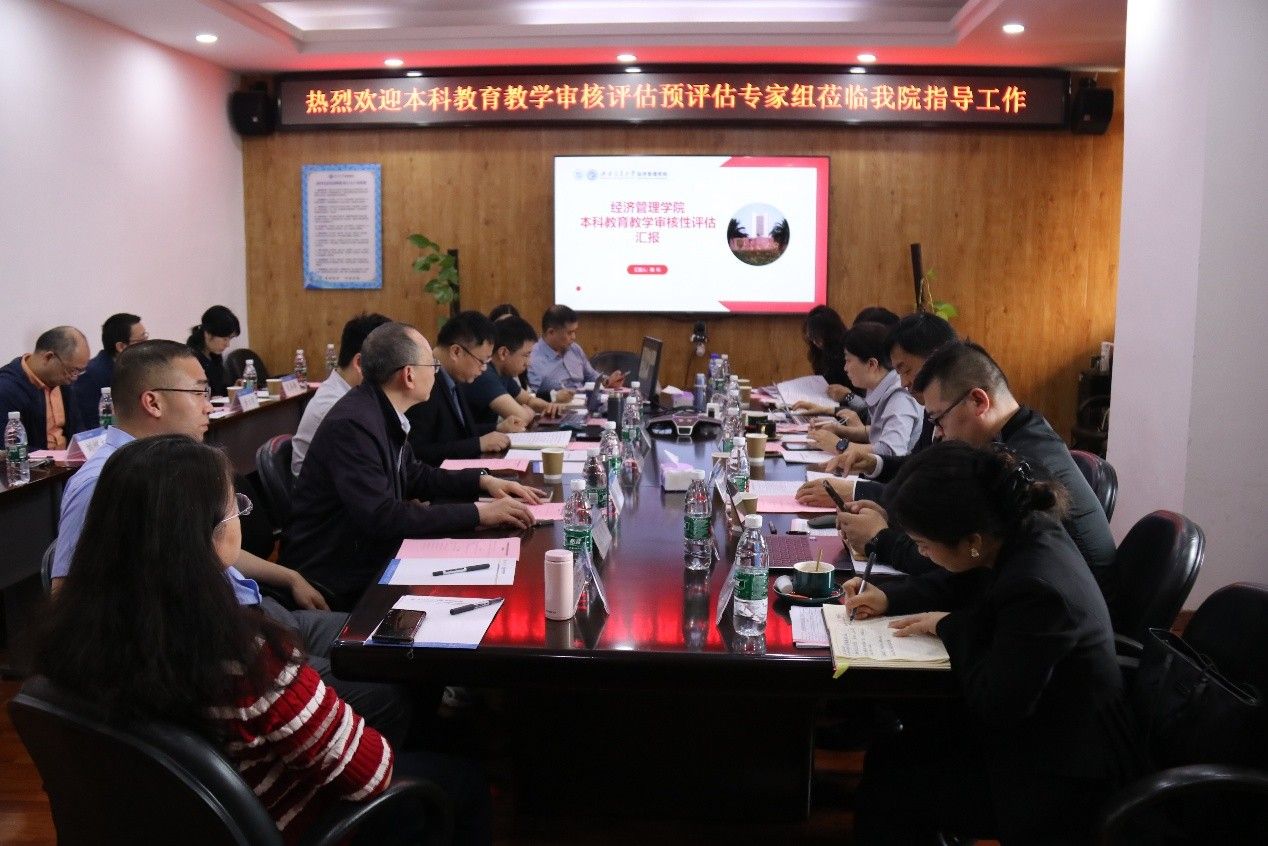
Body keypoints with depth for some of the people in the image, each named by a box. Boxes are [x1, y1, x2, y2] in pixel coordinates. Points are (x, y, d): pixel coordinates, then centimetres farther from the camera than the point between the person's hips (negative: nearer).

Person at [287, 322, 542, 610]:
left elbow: (413, 475, 17)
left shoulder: (384, 412, 2)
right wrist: (477, 513, -26)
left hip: (370, 558, 8)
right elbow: (381, 517, -29)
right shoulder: (351, 424, -24)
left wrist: (482, 481, 5)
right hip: (335, 583, -8)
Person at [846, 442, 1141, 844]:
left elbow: (995, 704, -28)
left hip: (1062, 782, -9)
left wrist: (950, 628, -17)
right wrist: (889, 598, 1)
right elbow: (961, 589, 12)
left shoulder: (1038, 591, -35)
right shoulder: (1022, 528, -8)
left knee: (889, 781, -3)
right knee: (893, 747, 11)